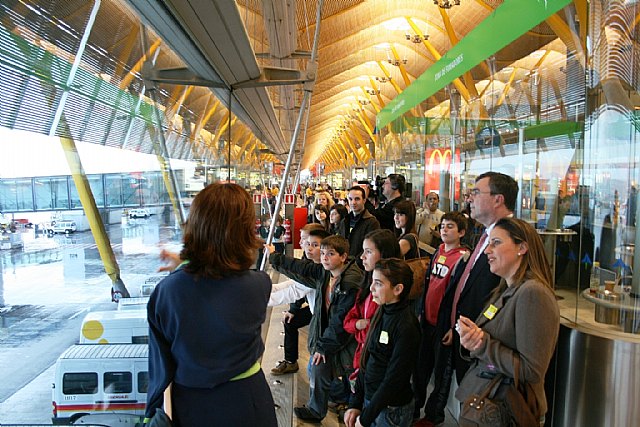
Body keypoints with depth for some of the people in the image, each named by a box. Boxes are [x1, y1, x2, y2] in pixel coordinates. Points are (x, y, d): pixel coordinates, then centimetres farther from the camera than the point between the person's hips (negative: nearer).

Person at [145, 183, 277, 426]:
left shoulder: (165, 291, -22)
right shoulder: (259, 286, -24)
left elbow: (160, 363, -11)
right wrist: (182, 265, 12)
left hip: (188, 406, 1)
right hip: (244, 404, 0)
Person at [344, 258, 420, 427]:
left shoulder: (406, 327, -24)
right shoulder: (382, 313, -1)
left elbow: (394, 380, -21)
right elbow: (367, 361, 3)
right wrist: (355, 404, 2)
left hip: (392, 411, -6)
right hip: (369, 398, 6)